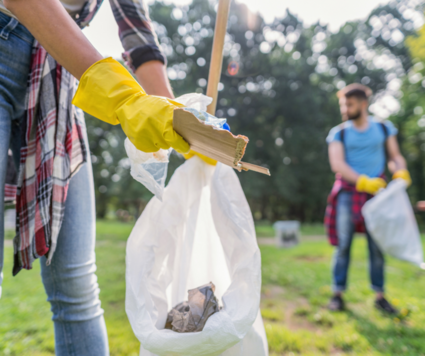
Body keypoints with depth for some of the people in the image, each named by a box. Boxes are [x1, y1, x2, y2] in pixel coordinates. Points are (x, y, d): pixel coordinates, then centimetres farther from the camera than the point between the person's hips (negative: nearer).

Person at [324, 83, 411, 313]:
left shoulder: (384, 128, 10)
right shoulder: (339, 133, 4)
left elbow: (394, 156, 13)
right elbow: (337, 164, -8)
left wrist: (401, 172, -10)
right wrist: (363, 181, -20)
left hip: (376, 192, 2)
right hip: (347, 192, -1)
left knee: (377, 247, 4)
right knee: (343, 245, -1)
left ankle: (380, 296, 18)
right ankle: (338, 293, 9)